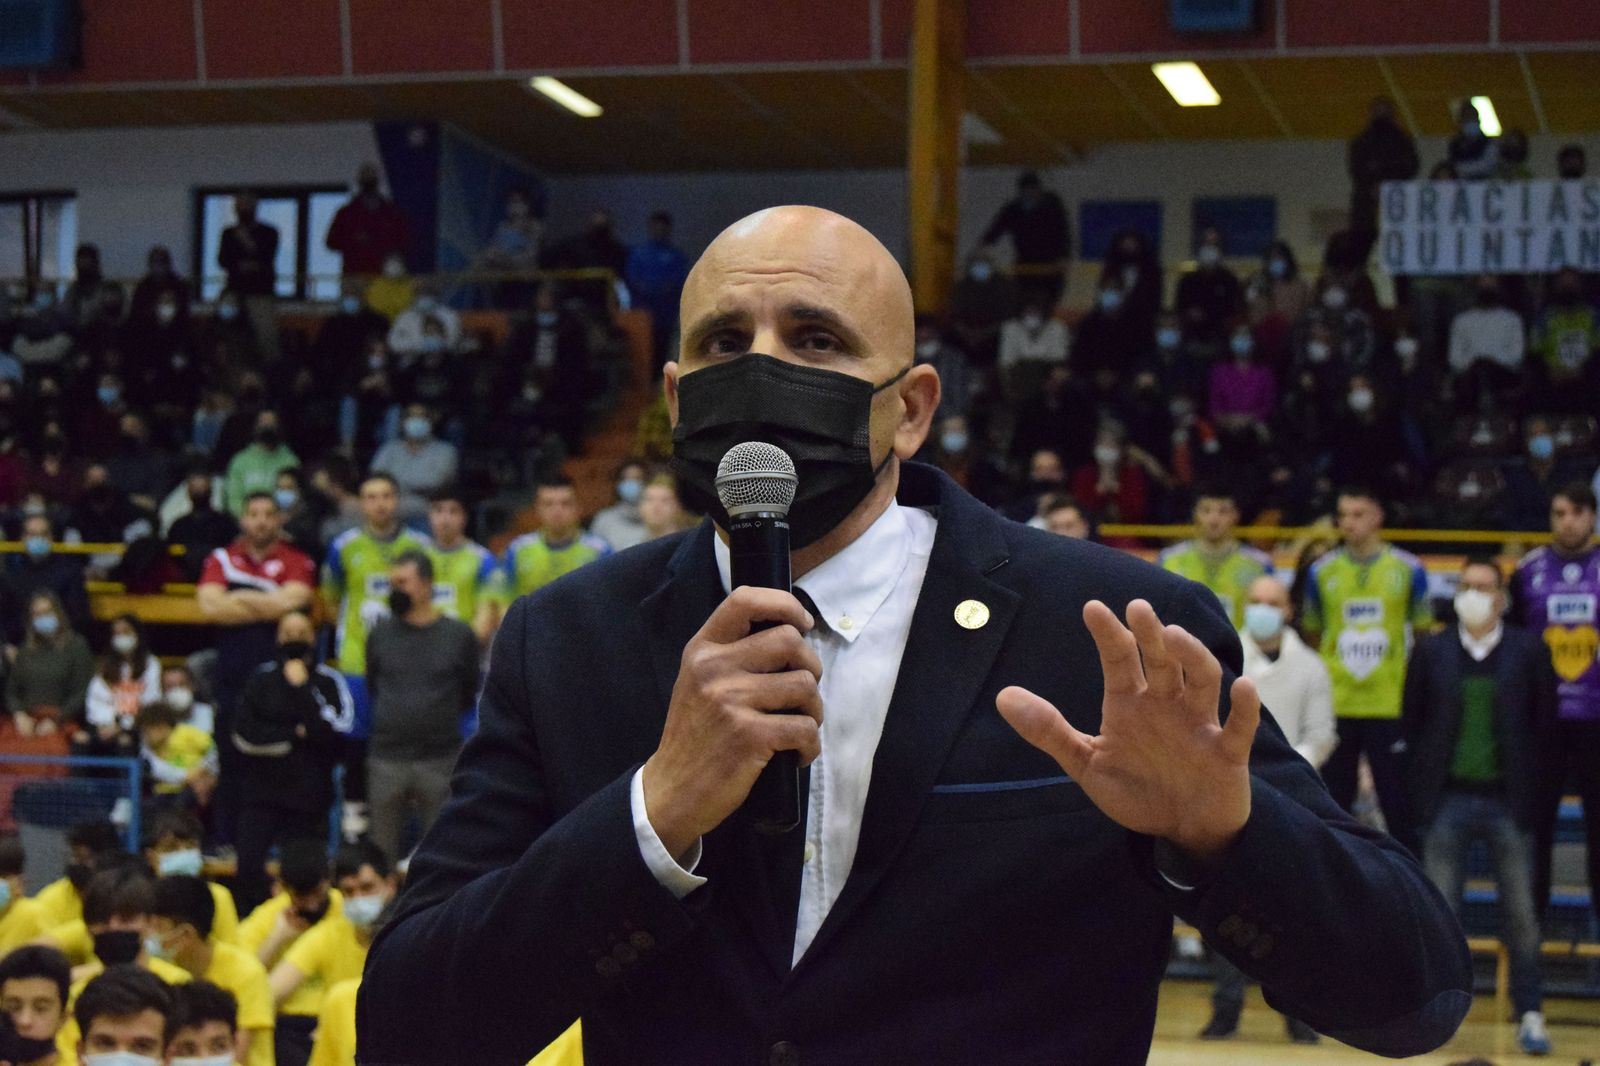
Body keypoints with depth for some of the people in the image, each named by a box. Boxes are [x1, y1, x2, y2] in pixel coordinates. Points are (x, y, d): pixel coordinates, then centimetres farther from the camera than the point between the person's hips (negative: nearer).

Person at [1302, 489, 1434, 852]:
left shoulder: (1407, 570, 1)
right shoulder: (1322, 572, 5)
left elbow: (1425, 636, 8)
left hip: (1390, 704, -2)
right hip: (1335, 707, 2)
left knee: (1398, 799, 1)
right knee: (1332, 800, 8)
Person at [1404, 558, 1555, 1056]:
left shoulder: (1528, 651, 1)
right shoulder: (1431, 651, 4)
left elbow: (1543, 717, 3)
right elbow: (1412, 720, 6)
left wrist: (1526, 776, -2)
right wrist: (1424, 781, 1)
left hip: (1507, 801, -1)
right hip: (1448, 800, 1)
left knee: (1521, 916, 2)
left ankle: (1530, 1016, 10)